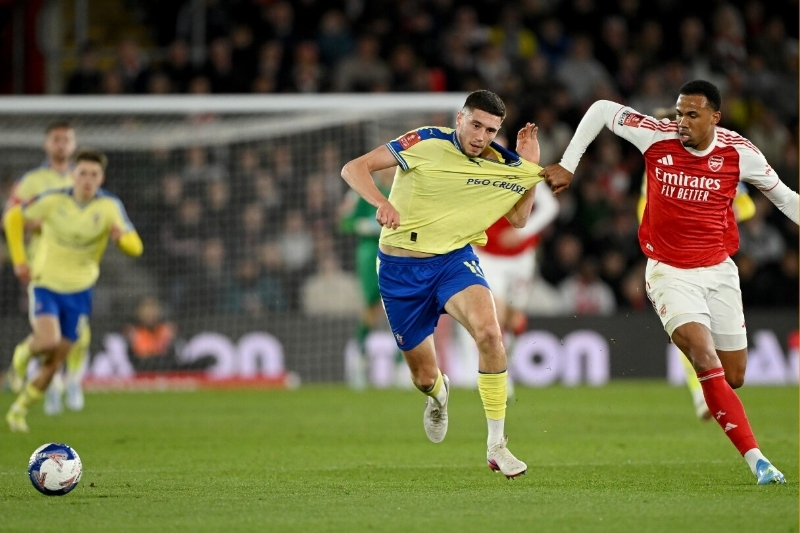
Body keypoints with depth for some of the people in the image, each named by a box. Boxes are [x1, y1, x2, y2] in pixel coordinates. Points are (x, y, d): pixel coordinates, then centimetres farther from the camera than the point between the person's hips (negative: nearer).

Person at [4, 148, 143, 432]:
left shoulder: (109, 206, -12)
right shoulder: (54, 200, -14)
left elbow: (135, 247, -17)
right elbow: (13, 218, 0)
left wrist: (121, 236, -40)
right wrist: (19, 260, -8)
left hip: (79, 291, 2)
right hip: (46, 283, -2)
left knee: (54, 362, 6)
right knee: (48, 341, -27)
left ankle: (19, 409, 25)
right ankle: (25, 351, 9)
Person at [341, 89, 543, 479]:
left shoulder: (501, 165, -1)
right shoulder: (426, 143, -12)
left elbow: (518, 218, 12)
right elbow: (353, 169, -14)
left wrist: (531, 169, -2)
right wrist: (381, 202, -33)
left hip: (455, 260, 1)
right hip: (400, 269, -1)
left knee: (489, 331, -31)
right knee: (424, 377, 7)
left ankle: (496, 446, -22)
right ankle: (438, 394, 50)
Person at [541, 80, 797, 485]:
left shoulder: (739, 153, -8)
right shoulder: (656, 138, -12)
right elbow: (601, 109, 2)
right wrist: (567, 165, 1)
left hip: (718, 270, 3)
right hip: (669, 273, -3)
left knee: (734, 376, 7)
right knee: (707, 361, -22)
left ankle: (711, 400, 46)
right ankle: (755, 458, -25)